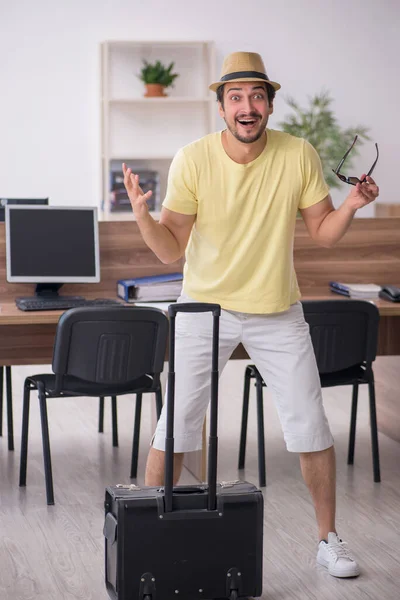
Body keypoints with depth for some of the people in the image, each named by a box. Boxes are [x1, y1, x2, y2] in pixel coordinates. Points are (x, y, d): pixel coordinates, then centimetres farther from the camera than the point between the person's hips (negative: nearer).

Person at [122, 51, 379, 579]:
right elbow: (171, 250, -11)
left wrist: (351, 207, -20)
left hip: (277, 312, 1)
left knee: (310, 426, 4)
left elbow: (323, 234, -1)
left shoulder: (299, 156, -10)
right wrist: (142, 214, -29)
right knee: (175, 424, -2)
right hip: (204, 307, -1)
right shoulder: (193, 160, -14)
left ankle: (329, 540, 21)